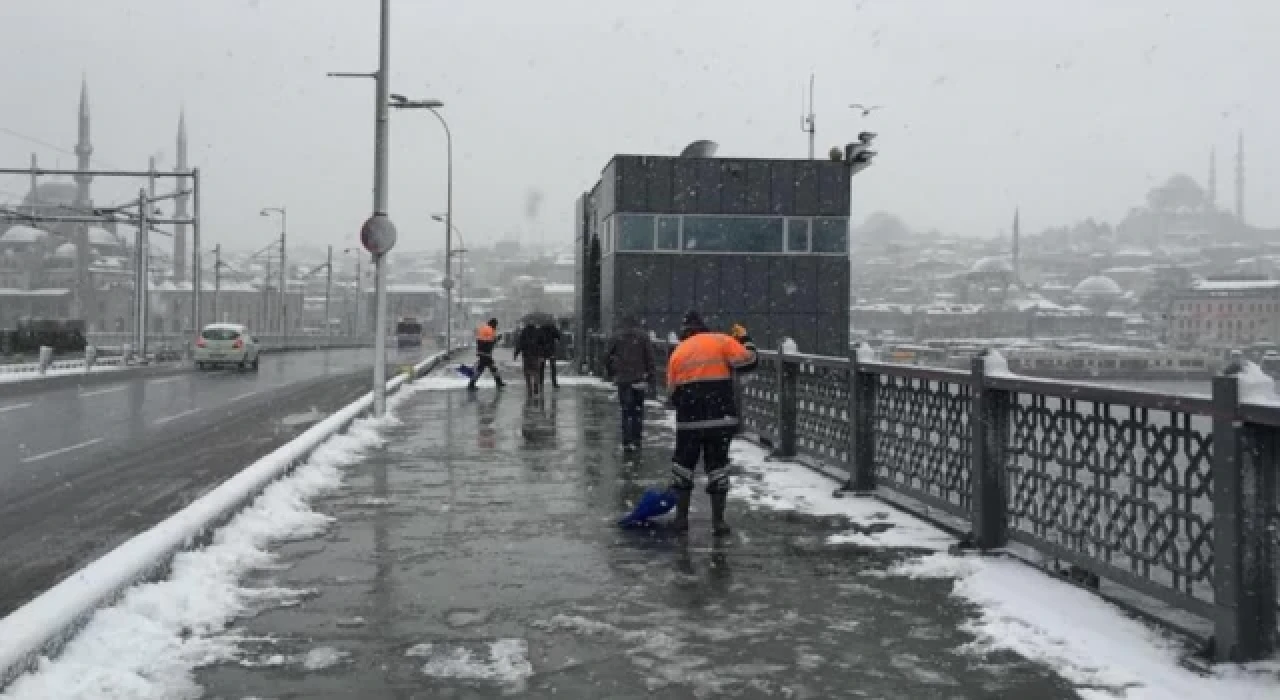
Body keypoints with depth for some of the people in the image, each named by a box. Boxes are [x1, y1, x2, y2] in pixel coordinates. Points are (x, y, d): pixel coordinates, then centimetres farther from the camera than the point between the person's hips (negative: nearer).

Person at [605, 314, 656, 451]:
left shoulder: (617, 337, 4)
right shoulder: (643, 336, 3)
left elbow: (607, 356, 3)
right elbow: (650, 359, -1)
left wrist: (612, 373, 16)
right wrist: (652, 379, 2)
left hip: (622, 379, 0)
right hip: (639, 379, 0)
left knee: (626, 410, 3)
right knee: (638, 410, 10)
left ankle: (627, 442, -3)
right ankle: (636, 441, 11)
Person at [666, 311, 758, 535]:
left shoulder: (677, 352, 13)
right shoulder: (722, 341, 4)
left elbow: (673, 392, 13)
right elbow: (747, 361, -4)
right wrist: (745, 339, 13)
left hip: (689, 419, 1)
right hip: (721, 417, -1)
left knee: (683, 463, 16)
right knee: (717, 465, 8)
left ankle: (681, 516, 18)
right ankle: (718, 520, 7)